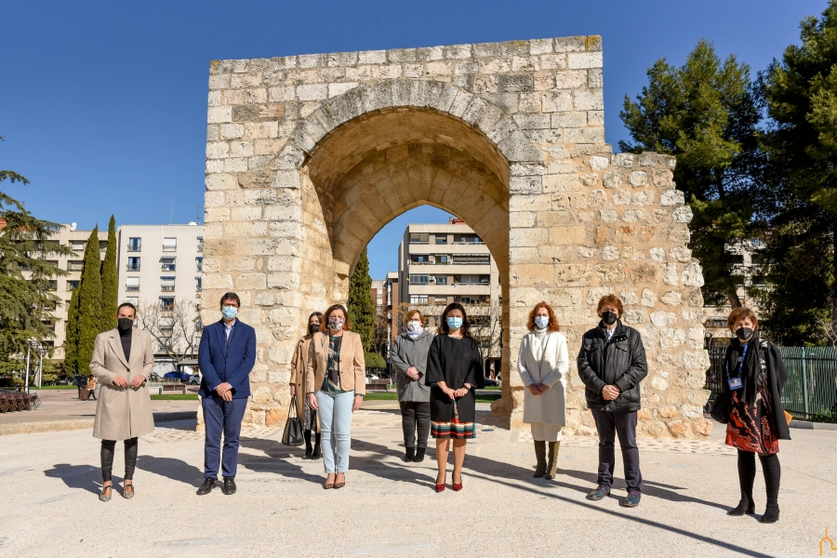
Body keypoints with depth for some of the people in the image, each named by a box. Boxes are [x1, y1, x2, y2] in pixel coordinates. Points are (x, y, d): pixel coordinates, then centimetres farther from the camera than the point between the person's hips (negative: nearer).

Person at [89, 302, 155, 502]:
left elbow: (149, 362, 13)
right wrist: (113, 376, -15)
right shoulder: (103, 338, -1)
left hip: (136, 395, 2)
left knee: (132, 437, 8)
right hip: (111, 395, -2)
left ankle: (128, 481, 19)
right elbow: (95, 366, 1)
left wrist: (143, 375, -8)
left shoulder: (144, 337, 5)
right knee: (108, 439, 2)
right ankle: (107, 483, 14)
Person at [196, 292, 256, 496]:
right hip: (211, 391, 1)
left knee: (232, 438, 6)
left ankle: (229, 477, 16)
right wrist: (217, 385, -14)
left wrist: (230, 384, -14)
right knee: (211, 438, 5)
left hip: (236, 392, -1)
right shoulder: (209, 330, 7)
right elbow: (203, 360, -2)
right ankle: (210, 477, 15)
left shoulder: (248, 331, 5)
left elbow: (249, 361, -4)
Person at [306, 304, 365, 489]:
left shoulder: (354, 338, 2)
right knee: (326, 432, 6)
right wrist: (310, 392, -1)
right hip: (323, 391, 2)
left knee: (342, 432, -2)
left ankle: (341, 472, 12)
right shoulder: (317, 338, 5)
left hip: (345, 391, -1)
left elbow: (360, 368, 0)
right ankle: (330, 472, 15)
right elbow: (311, 366, 5)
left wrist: (359, 394, -5)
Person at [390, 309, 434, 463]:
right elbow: (393, 356, 2)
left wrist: (418, 369, -16)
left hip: (423, 385, -2)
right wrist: (407, 370, -12)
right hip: (405, 385, 2)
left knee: (423, 417, 0)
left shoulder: (430, 338, 7)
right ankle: (409, 448, 14)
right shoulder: (399, 339, 14)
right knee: (408, 417, 7)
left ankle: (421, 448, 7)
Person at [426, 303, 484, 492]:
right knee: (442, 435, 1)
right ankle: (441, 475, 9)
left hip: (464, 395, 1)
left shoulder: (470, 343, 9)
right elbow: (433, 367, -3)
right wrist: (445, 388, -14)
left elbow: (476, 367, 3)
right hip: (441, 395, -1)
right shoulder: (438, 341, 5)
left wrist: (465, 388, -11)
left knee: (460, 436, 3)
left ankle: (457, 475, 12)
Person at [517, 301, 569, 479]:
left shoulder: (558, 338, -1)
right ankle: (540, 464, 17)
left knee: (553, 427, 3)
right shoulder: (527, 339, 7)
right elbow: (520, 364, 5)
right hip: (533, 390, 3)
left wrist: (546, 384, -11)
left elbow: (563, 365, -6)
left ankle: (552, 465, 12)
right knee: (537, 428, 8)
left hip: (553, 390, -2)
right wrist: (530, 384, -8)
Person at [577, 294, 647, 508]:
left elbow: (640, 367, -5)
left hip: (625, 400, -3)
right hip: (599, 400, 3)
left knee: (629, 444, 3)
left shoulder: (632, 336, 1)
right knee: (605, 442, 15)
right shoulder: (590, 337, 7)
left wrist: (618, 386, -14)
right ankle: (604, 484, 26)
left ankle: (634, 488, 14)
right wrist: (601, 387, -13)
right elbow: (583, 366, 0)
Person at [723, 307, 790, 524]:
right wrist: (731, 399, 9)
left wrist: (768, 398, 0)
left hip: (761, 409, -5)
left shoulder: (766, 348, -6)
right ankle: (746, 501, 20)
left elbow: (781, 375, -2)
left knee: (767, 454, -1)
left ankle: (773, 505, 8)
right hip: (739, 409, 5)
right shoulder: (731, 351, 9)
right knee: (744, 453, 10)